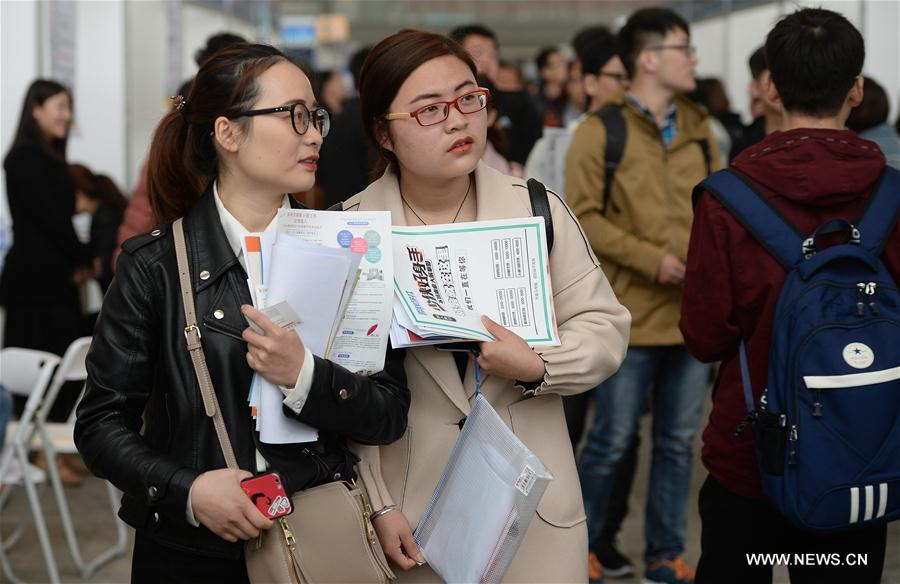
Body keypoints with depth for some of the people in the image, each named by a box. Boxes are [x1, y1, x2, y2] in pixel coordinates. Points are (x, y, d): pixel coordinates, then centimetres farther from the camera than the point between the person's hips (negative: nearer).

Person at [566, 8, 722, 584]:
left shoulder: (698, 127, 11)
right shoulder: (600, 131, -7)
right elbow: (584, 217, -10)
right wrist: (652, 259, -17)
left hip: (694, 313, 5)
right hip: (632, 315, -5)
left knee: (678, 440, 12)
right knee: (613, 439, 2)